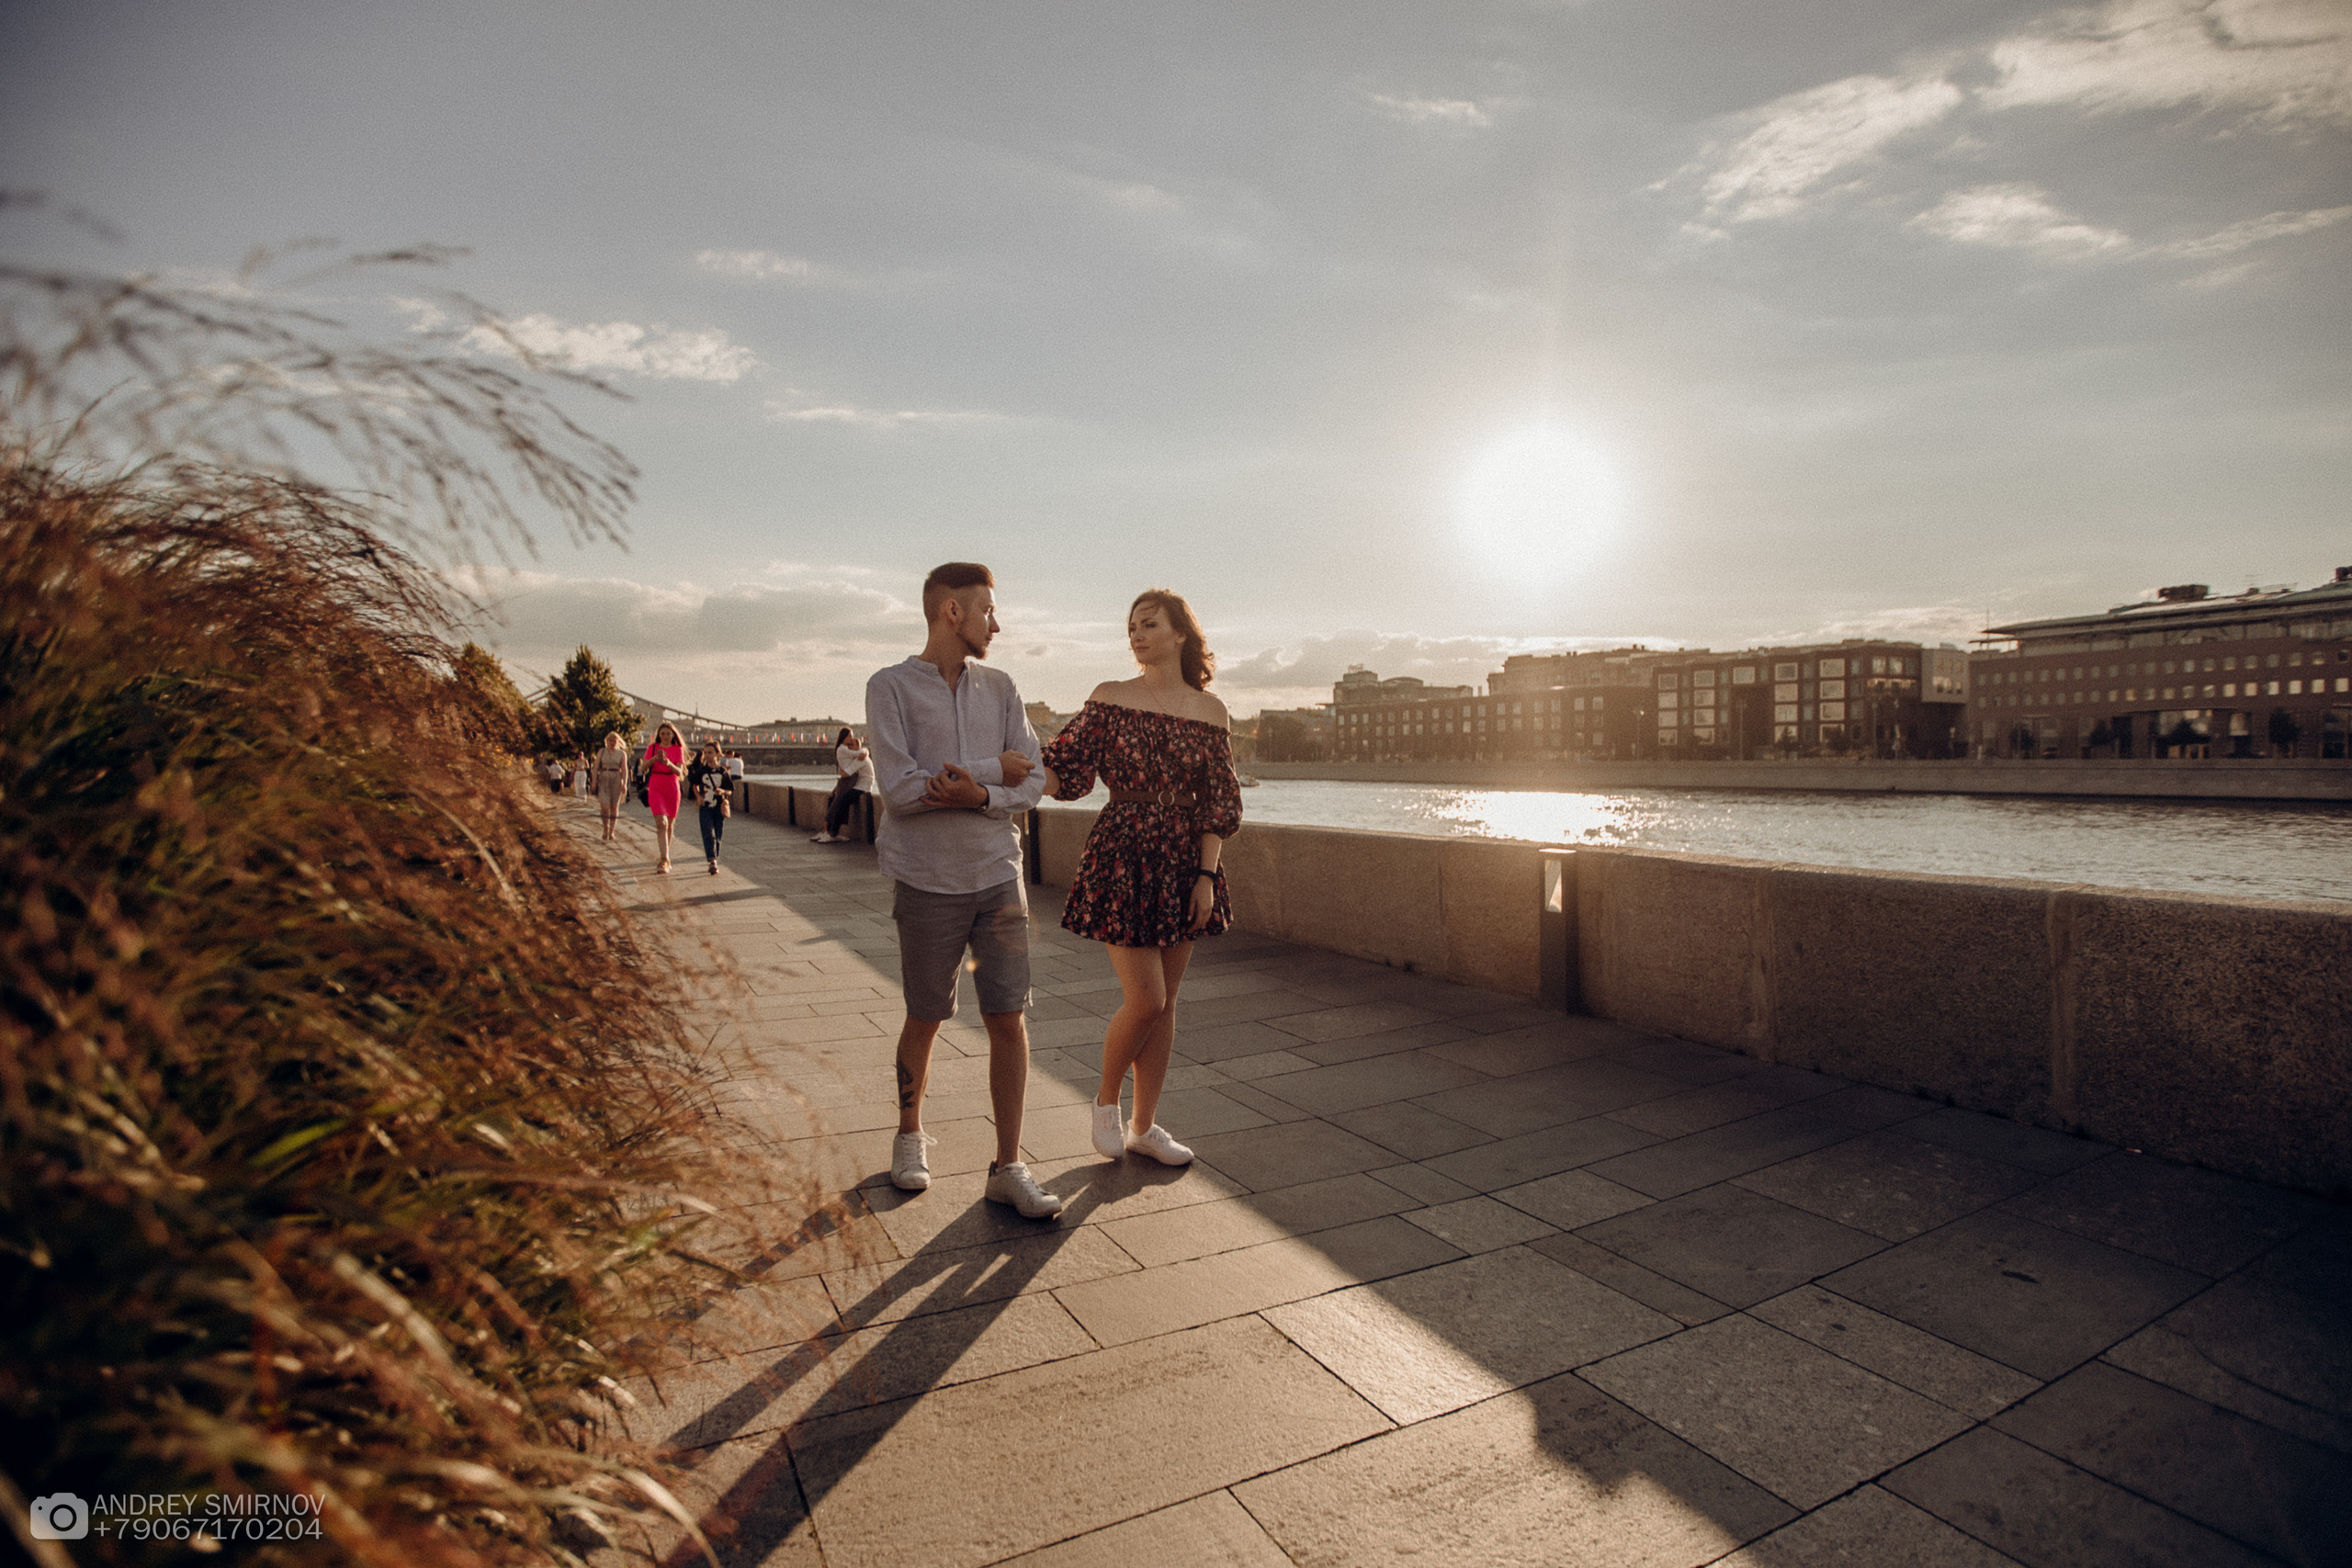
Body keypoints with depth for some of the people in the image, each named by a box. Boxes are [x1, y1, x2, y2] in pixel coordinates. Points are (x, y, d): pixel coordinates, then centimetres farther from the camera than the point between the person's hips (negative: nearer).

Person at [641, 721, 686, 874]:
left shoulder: (678, 749, 4)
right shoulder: (652, 747, 6)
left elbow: (679, 772, -7)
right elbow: (644, 767, -4)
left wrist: (668, 763, -26)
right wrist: (654, 759, -21)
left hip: (672, 788, 1)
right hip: (655, 788, -1)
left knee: (670, 824, 10)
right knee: (661, 823, -15)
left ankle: (665, 859, 27)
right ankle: (665, 860, -21)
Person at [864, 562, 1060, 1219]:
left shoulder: (999, 688, 8)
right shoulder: (890, 687, -4)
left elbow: (1032, 781, 1)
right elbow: (900, 789, -16)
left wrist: (980, 794, -19)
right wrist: (999, 767, -13)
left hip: (998, 875, 3)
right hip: (929, 881, -3)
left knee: (1009, 1020, 1)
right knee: (925, 1020, 12)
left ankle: (1008, 1168, 12)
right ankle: (909, 1134, 37)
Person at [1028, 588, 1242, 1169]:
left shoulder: (1209, 711, 4)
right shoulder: (1110, 698, 1)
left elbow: (1218, 802, 3)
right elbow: (1067, 771, -5)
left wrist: (1206, 876, -4)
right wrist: (995, 763, -19)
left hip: (1184, 863, 3)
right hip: (1122, 858, -3)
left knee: (1164, 1002, 8)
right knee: (1144, 1000, -6)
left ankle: (1143, 1126, 23)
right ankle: (1106, 1098, 22)